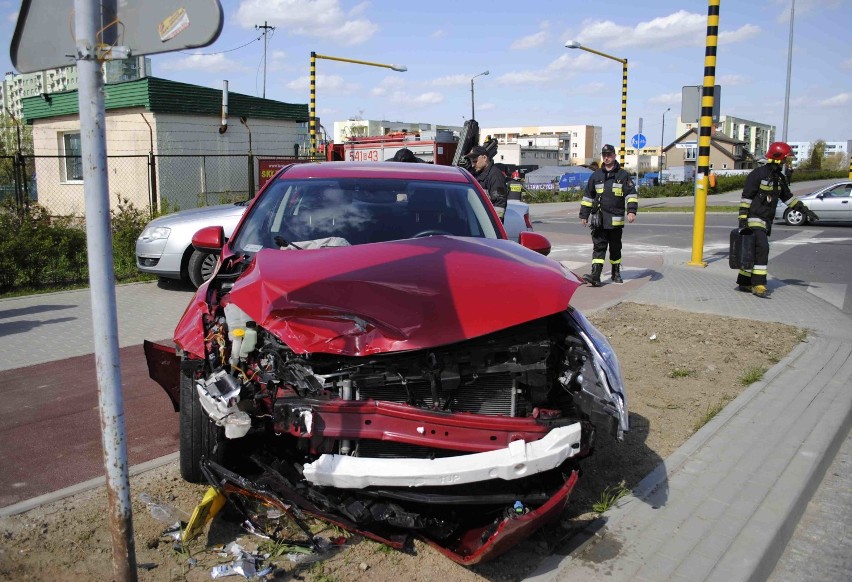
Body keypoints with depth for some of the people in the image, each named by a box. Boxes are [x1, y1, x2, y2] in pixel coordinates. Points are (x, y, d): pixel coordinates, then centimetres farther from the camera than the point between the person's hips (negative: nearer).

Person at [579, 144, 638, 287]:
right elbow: (588, 196, 15)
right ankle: (595, 275, -14)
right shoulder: (596, 175, 10)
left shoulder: (623, 175, 4)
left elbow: (631, 194, 0)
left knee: (615, 248, 12)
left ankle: (616, 273, 25)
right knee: (598, 247, -6)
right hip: (599, 219, 1)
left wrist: (631, 211, -14)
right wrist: (584, 215, 12)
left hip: (616, 219, -1)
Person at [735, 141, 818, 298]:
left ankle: (743, 283, 16)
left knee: (753, 252, 10)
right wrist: (742, 219, -19)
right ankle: (758, 285, -17)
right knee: (762, 249, -17)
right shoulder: (758, 174, -12)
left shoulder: (779, 178, 14)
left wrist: (805, 210, 20)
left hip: (766, 221, 9)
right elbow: (746, 197, -14)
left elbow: (788, 197, 23)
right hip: (754, 219, -9)